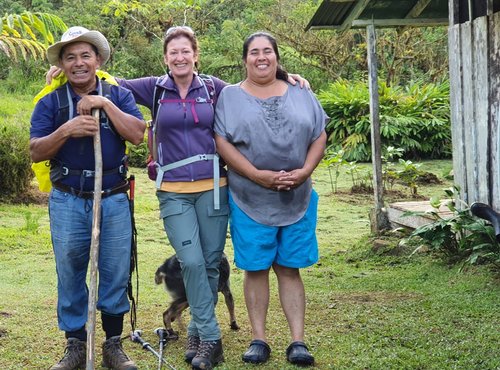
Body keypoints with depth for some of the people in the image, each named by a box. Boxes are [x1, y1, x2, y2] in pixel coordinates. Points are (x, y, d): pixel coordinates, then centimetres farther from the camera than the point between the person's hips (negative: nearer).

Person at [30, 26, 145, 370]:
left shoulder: (119, 95, 5)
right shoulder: (50, 101, 3)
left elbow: (137, 134, -9)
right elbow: (36, 152, -3)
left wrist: (105, 104, -16)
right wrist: (67, 130, -18)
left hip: (114, 200, 0)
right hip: (67, 202, 0)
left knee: (116, 275, 5)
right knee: (70, 276, 6)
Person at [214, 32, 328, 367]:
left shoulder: (300, 95, 10)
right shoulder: (230, 96, 3)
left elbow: (319, 137, 8)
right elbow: (222, 142, -6)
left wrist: (304, 171, -9)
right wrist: (258, 175, -16)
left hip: (298, 198, 2)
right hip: (250, 200, -1)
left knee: (289, 269, 5)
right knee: (256, 269, 4)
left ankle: (298, 341, 8)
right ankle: (259, 340, 13)